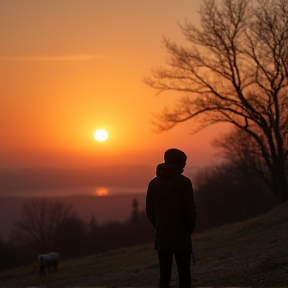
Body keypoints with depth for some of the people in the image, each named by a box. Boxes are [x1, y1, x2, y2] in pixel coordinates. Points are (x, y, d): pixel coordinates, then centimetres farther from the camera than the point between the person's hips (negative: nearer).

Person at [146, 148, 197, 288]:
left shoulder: (154, 183, 5)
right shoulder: (184, 182, -10)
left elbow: (149, 211, 7)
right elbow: (190, 210, -12)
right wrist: (190, 228, 5)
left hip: (161, 237, 5)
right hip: (181, 237, -5)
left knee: (164, 276, 8)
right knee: (184, 276, -1)